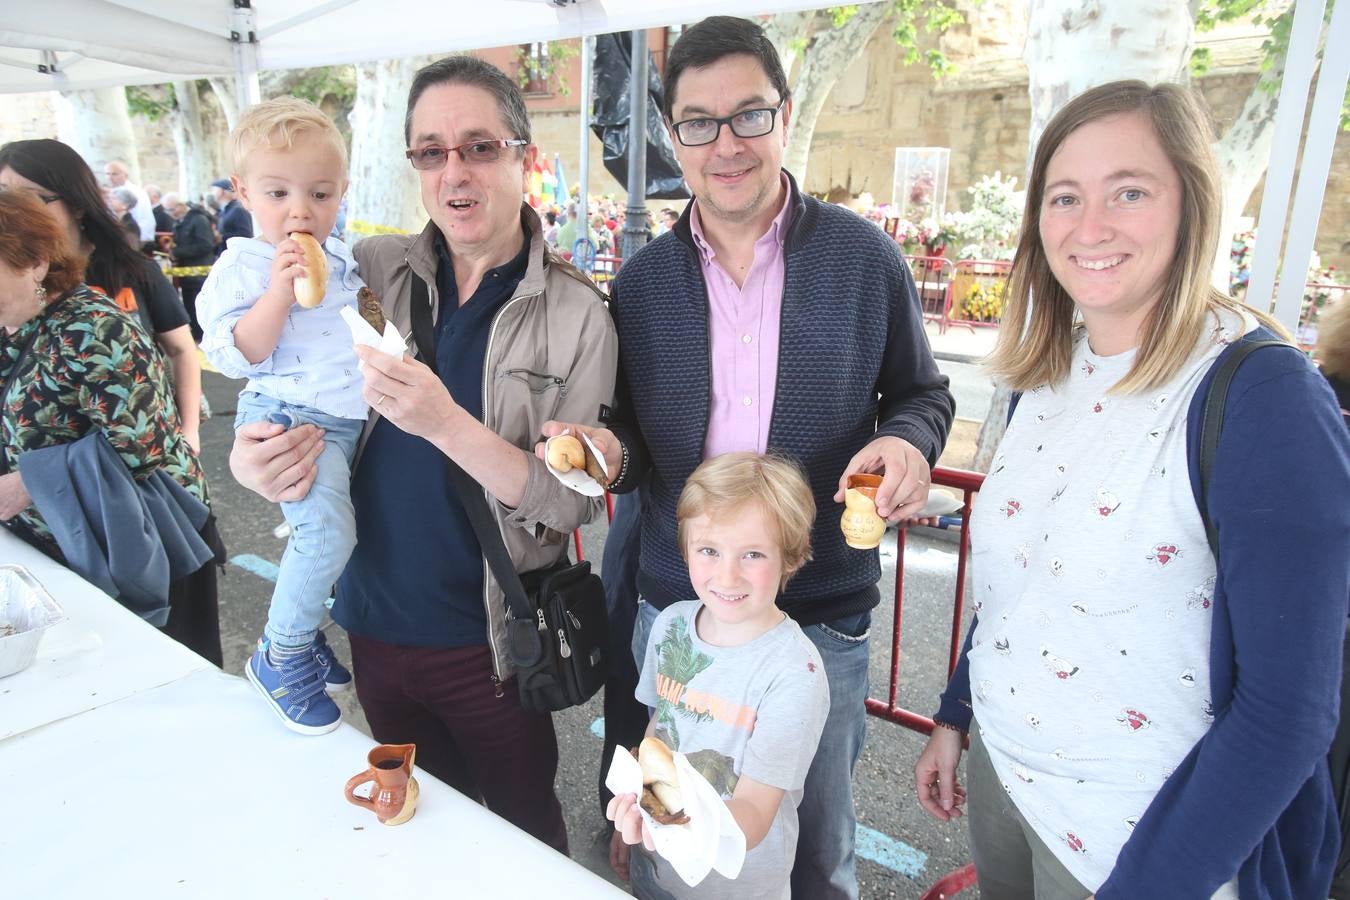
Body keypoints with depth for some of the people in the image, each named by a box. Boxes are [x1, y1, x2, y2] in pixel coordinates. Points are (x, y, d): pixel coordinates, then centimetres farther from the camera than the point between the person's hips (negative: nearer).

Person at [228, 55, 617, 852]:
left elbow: (573, 501, -17)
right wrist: (250, 458, -14)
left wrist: (444, 423, -31)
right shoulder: (370, 272, -4)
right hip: (375, 618, 4)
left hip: (491, 637, -3)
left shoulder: (576, 315, -13)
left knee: (523, 827, 19)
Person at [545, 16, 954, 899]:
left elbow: (922, 394, 5)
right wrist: (612, 453, -13)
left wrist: (907, 441, -17)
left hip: (823, 611, -2)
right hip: (673, 602, 2)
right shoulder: (643, 279, 2)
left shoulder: (864, 257, -6)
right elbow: (634, 438, 9)